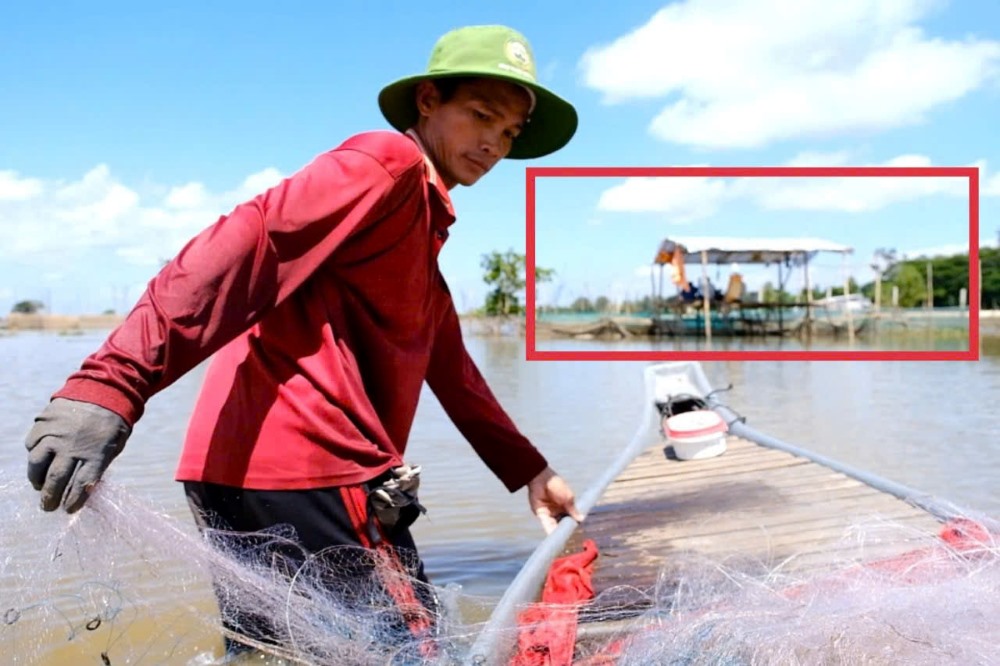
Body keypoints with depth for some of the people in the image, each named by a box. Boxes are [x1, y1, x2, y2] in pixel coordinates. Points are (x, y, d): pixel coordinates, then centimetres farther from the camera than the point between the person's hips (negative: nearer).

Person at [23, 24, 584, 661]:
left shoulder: (422, 229, 27)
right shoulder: (387, 163, -4)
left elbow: (452, 371, 28)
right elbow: (248, 244, -19)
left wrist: (529, 471, 29)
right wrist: (111, 384, -29)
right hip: (308, 473, -10)